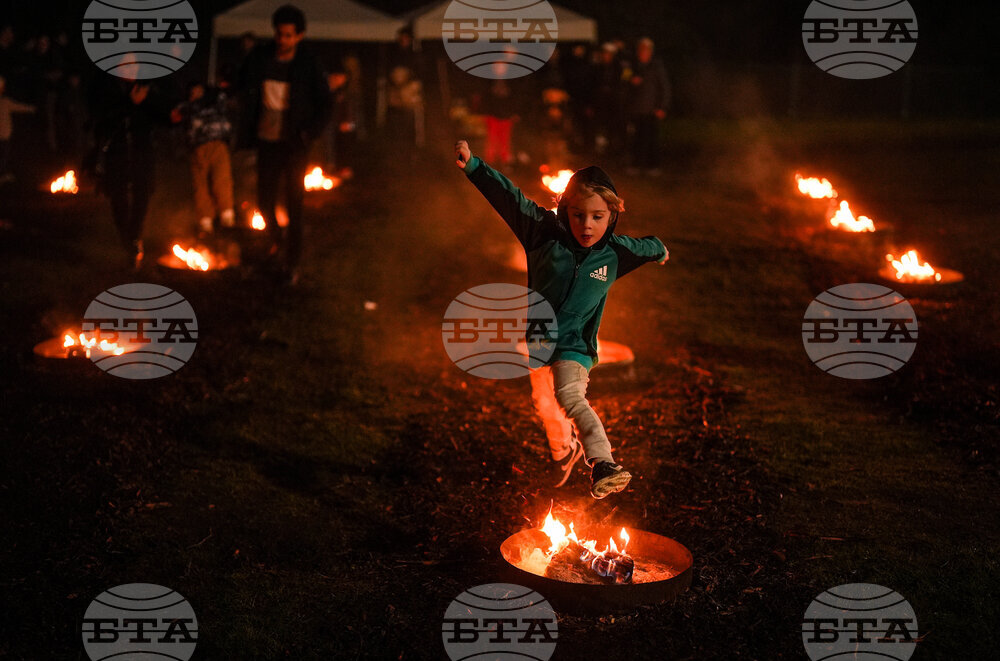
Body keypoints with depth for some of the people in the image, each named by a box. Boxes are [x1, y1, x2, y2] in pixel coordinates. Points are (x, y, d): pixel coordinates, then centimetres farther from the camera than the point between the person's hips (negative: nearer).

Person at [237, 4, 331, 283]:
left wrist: (308, 133, -13)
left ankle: (292, 263, 11)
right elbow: (243, 89, 11)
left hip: (294, 145, -2)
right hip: (267, 142, 2)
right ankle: (277, 239, 39)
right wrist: (249, 124, 0)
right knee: (265, 202, 8)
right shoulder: (258, 58, -3)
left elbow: (324, 104, 0)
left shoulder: (308, 65, -8)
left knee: (294, 205, 0)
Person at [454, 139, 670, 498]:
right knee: (545, 405, 23)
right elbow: (509, 198, -22)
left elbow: (645, 248, 13)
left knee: (570, 396, -31)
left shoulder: (615, 253, -11)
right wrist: (472, 165, -34)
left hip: (575, 344, -3)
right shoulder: (546, 233, -15)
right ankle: (564, 451, 52)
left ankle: (602, 462, -42)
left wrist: (659, 250, 36)